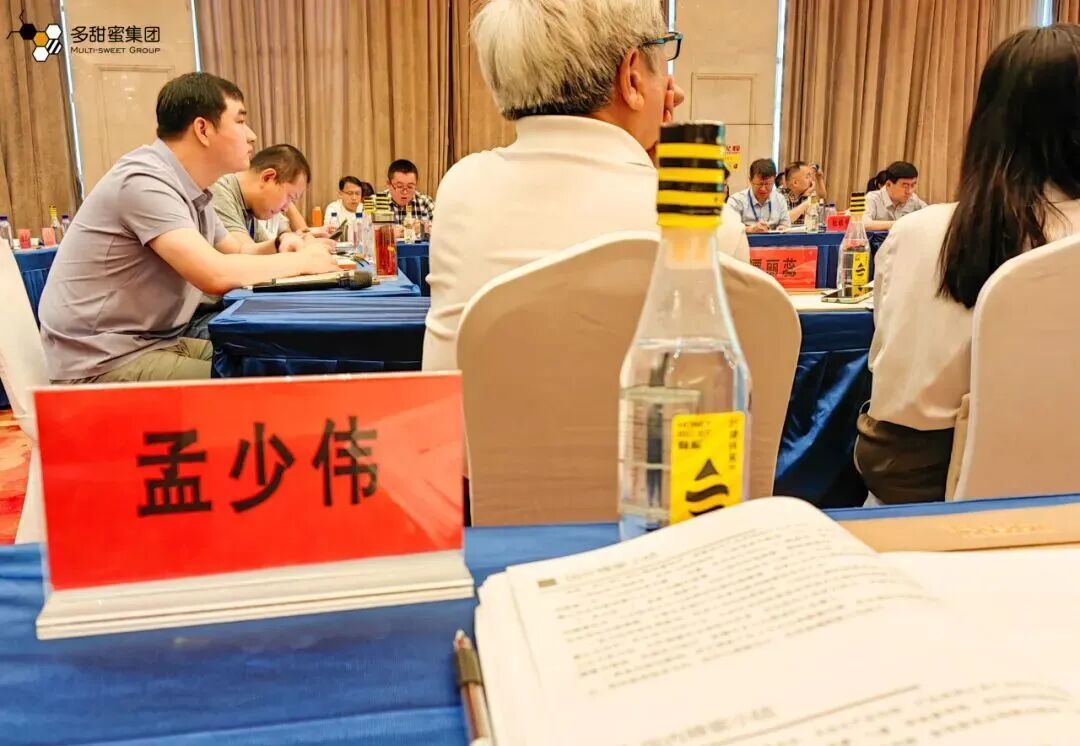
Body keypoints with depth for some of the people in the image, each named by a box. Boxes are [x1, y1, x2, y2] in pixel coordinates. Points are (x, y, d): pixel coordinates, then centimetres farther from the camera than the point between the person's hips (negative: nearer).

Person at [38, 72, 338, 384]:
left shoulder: (190, 188, 7)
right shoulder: (145, 181, -19)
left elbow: (236, 254, 20)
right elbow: (215, 275, -30)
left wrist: (280, 245, -1)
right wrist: (301, 261, -16)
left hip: (156, 344, 9)